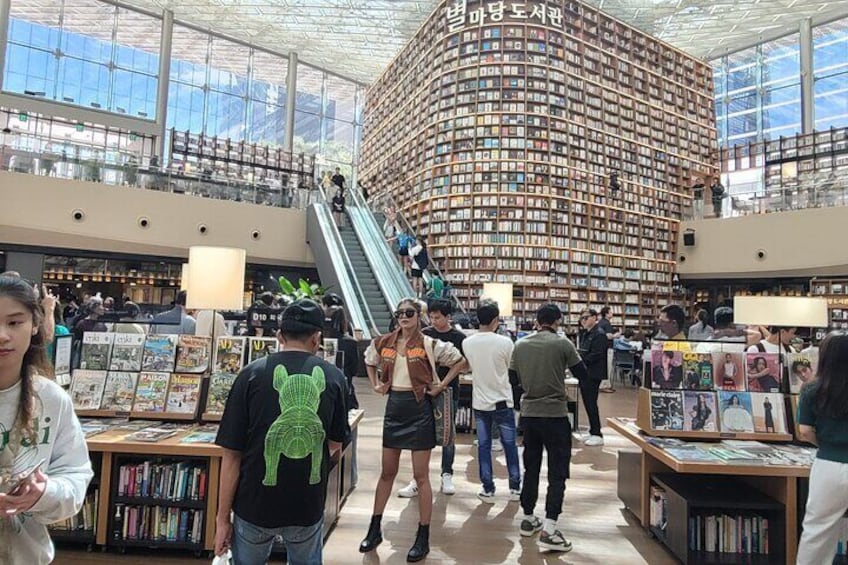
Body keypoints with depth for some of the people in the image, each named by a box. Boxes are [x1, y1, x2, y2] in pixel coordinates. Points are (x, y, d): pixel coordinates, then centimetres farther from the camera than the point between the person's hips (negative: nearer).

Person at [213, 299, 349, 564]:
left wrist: (222, 518, 2)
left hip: (255, 505, -1)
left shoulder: (252, 374, -10)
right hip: (309, 506, 1)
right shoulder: (334, 377, -6)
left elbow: (232, 454, -9)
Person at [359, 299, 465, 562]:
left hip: (419, 408, -4)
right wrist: (376, 385, 9)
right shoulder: (384, 343, 2)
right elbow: (370, 360, 21)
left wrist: (441, 386, -7)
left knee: (421, 476, 4)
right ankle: (374, 530, 30)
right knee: (387, 472, 16)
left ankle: (423, 538, 17)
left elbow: (459, 361, -3)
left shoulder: (429, 344, -10)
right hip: (394, 407, 4)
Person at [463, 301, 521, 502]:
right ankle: (515, 487, 24)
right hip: (502, 402, -2)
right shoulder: (504, 342, -16)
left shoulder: (467, 343, -7)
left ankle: (488, 490, 17)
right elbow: (513, 368, -2)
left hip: (479, 402, 2)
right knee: (509, 445, 13)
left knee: (483, 446, 11)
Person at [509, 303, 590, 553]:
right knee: (557, 472, 3)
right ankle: (548, 530, 0)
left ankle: (528, 519, 29)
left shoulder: (520, 345, 1)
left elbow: (513, 378, 9)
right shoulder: (562, 344, -10)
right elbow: (583, 375, -2)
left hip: (528, 413, 4)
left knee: (531, 468, 17)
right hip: (555, 414, -4)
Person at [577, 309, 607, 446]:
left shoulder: (599, 334, -13)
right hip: (584, 373, 9)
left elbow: (596, 355, -21)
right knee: (587, 403, 13)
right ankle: (593, 432, 23)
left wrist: (580, 361, -19)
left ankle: (597, 435, 6)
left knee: (591, 403, -4)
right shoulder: (586, 334, 15)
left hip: (593, 374, -9)